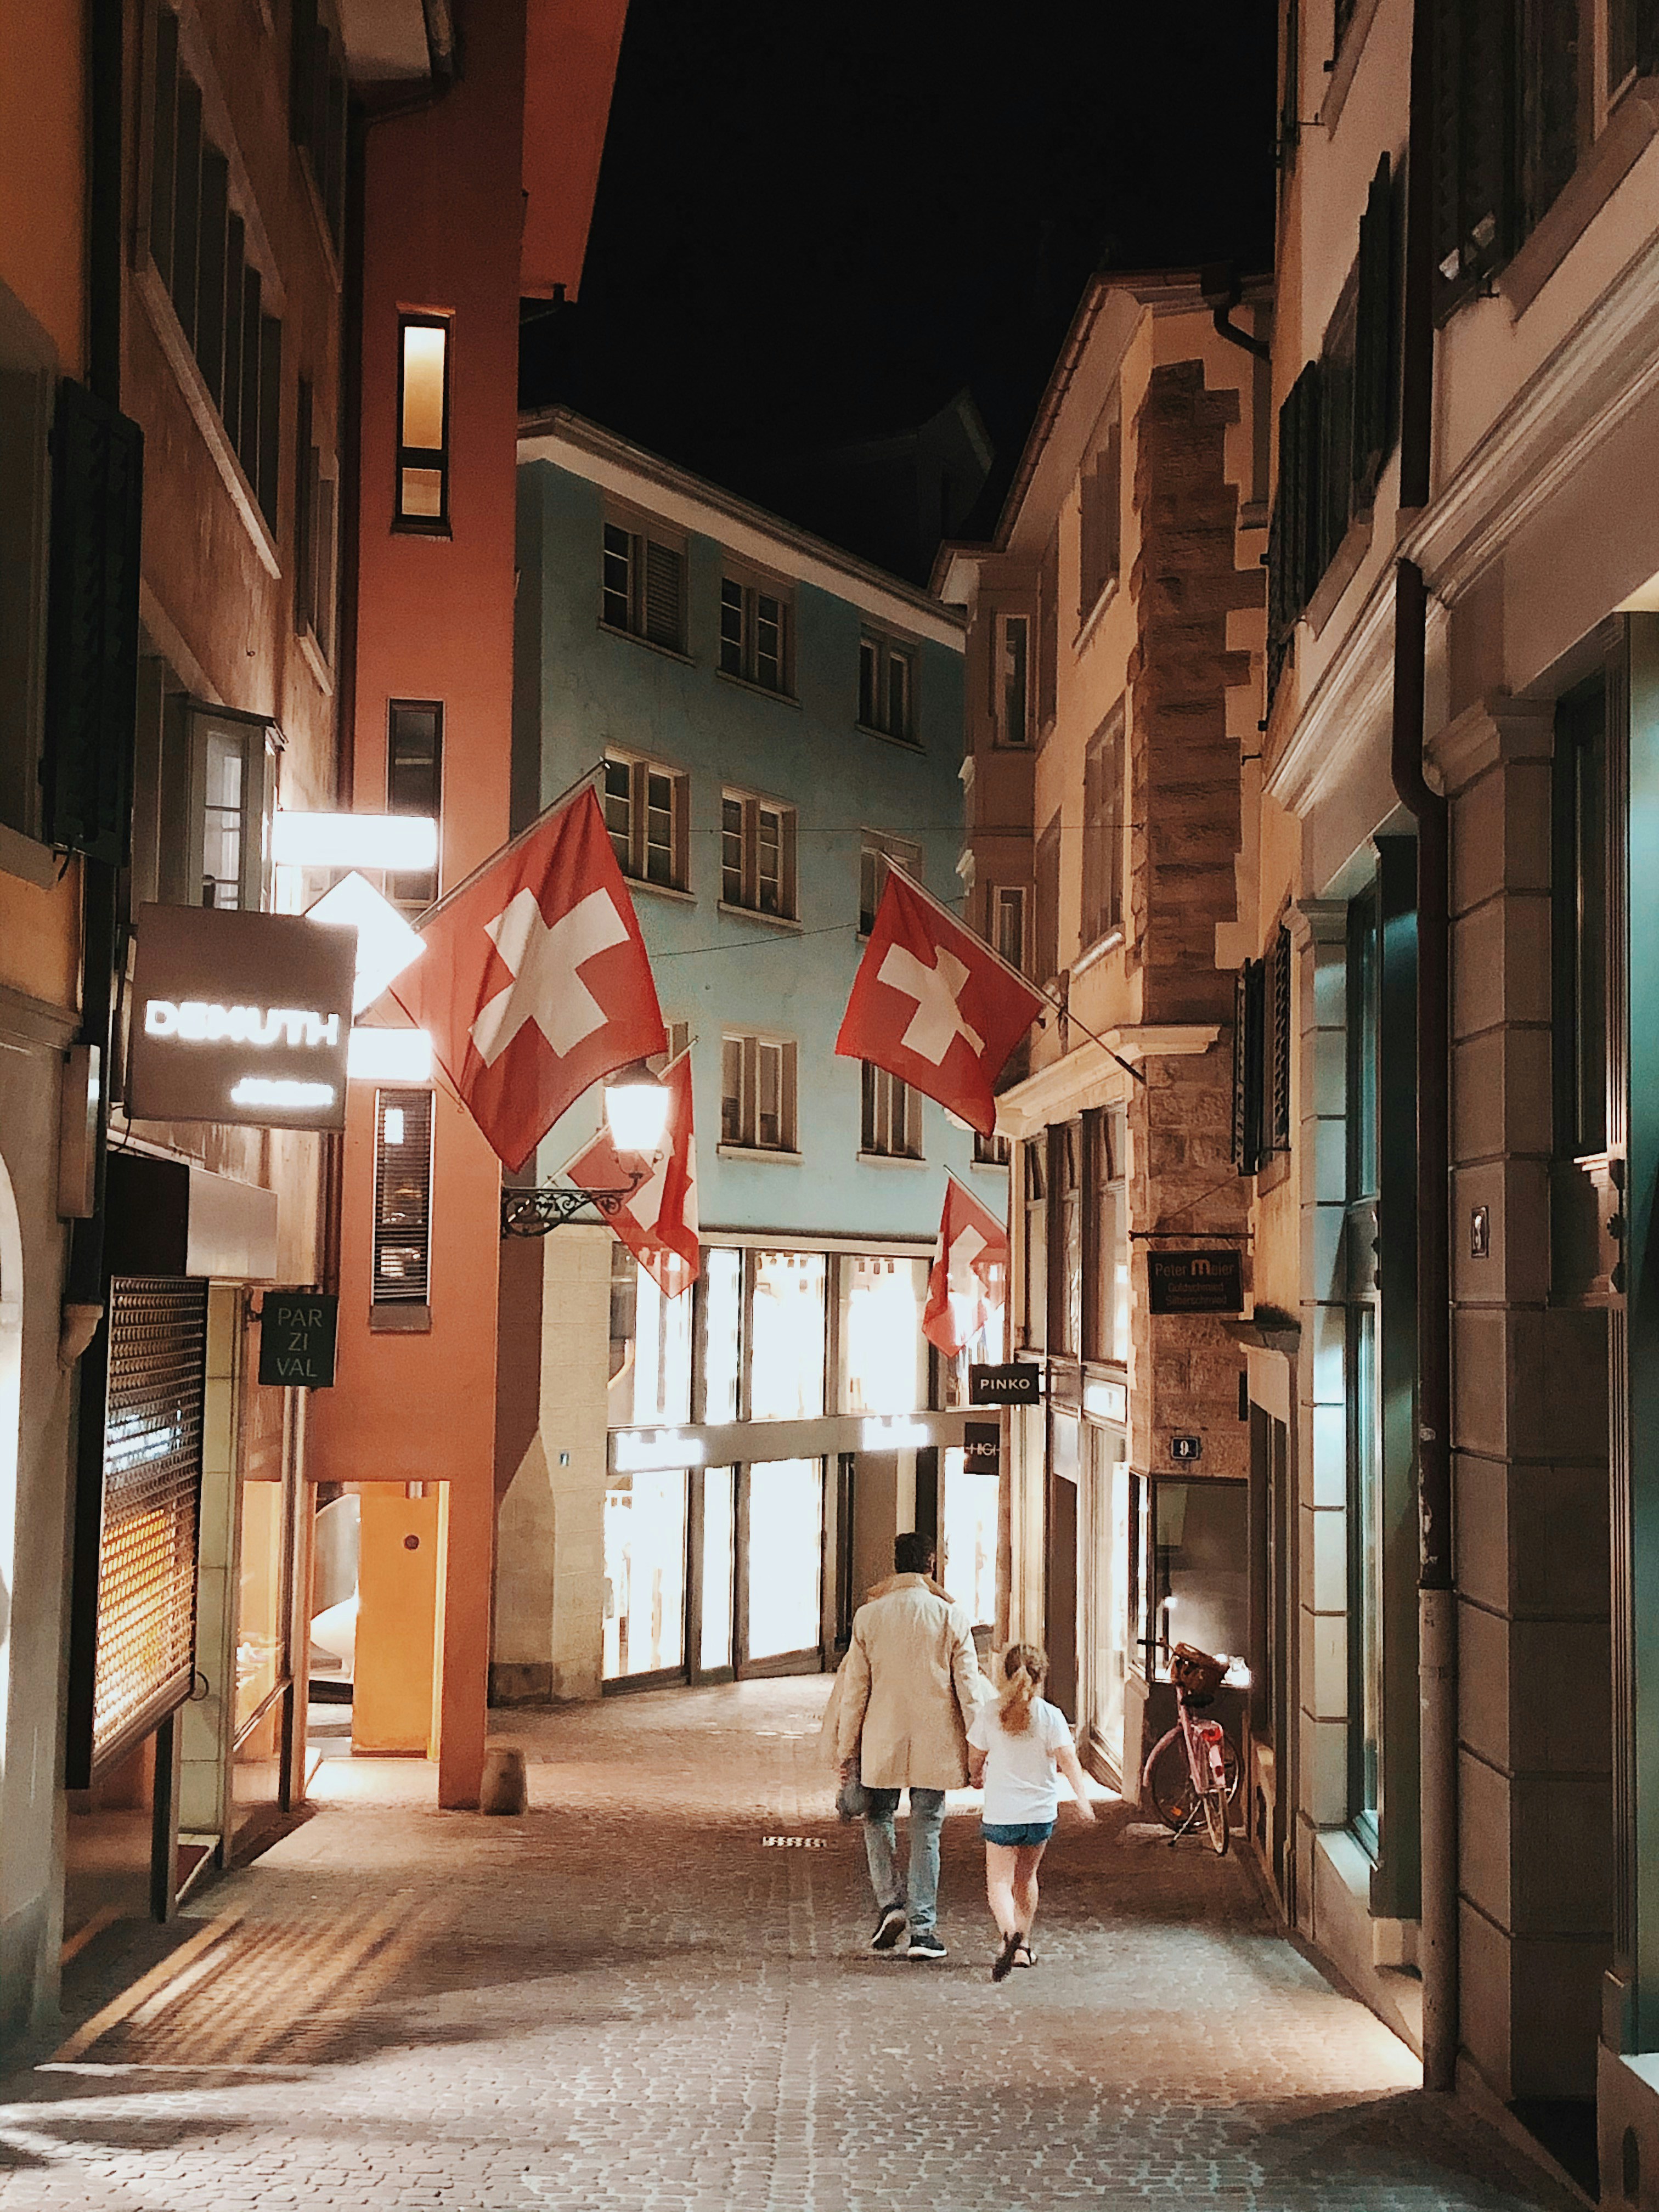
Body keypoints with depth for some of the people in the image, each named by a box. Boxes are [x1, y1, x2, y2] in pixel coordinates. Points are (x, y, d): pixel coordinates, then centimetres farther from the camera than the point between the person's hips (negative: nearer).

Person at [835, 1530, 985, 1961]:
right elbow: (969, 1687, -4)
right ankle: (922, 1929, 6)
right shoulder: (952, 1615, -5)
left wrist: (846, 1748, 8)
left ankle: (890, 1902, 2)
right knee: (926, 1832, 7)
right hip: (935, 1745, 0)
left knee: (878, 1818, 19)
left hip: (882, 1743, 0)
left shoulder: (868, 1616, -3)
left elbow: (854, 1688, 0)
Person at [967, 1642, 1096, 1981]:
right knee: (1026, 1877, 21)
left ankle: (1010, 1933, -29)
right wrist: (1083, 1799, -12)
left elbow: (975, 1760, 5)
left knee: (999, 1880, -1)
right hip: (1042, 1813, 2)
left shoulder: (988, 1715, -6)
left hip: (1001, 1813, -2)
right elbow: (1067, 1759, -13)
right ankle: (1024, 1947, 29)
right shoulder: (1051, 1716, -5)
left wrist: (977, 1777, 26)